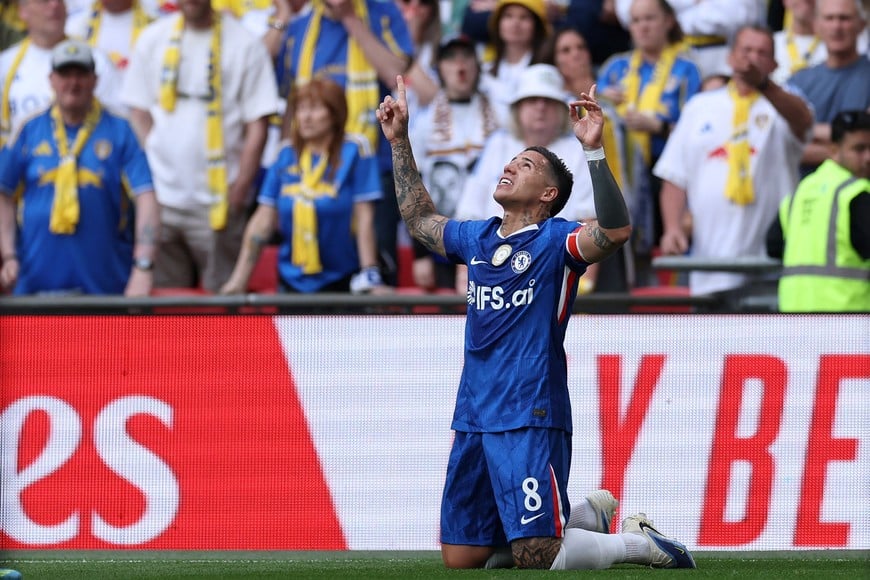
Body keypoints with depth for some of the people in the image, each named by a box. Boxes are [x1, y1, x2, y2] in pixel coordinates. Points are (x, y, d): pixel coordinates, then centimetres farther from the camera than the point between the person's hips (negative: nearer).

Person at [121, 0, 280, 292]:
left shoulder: (244, 44, -1)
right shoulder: (152, 39, 9)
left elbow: (257, 126, -2)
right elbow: (138, 112, 11)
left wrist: (239, 190, -7)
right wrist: (148, 173, 0)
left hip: (217, 202, -3)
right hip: (161, 199, 3)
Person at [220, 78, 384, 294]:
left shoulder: (354, 151, -7)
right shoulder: (287, 154, 5)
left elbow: (364, 218, -10)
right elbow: (263, 220, 5)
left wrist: (369, 276, -15)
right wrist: (239, 279, 1)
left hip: (340, 282, -4)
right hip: (293, 282, 4)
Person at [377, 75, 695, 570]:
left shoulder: (555, 240, -4)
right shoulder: (478, 238, 16)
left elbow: (615, 231, -24)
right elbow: (421, 219, 35)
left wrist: (594, 151, -30)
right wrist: (400, 142, 32)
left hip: (530, 421, -8)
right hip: (473, 419, 8)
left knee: (538, 558, -16)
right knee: (461, 558, 9)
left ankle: (638, 542, 10)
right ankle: (587, 516, 26)